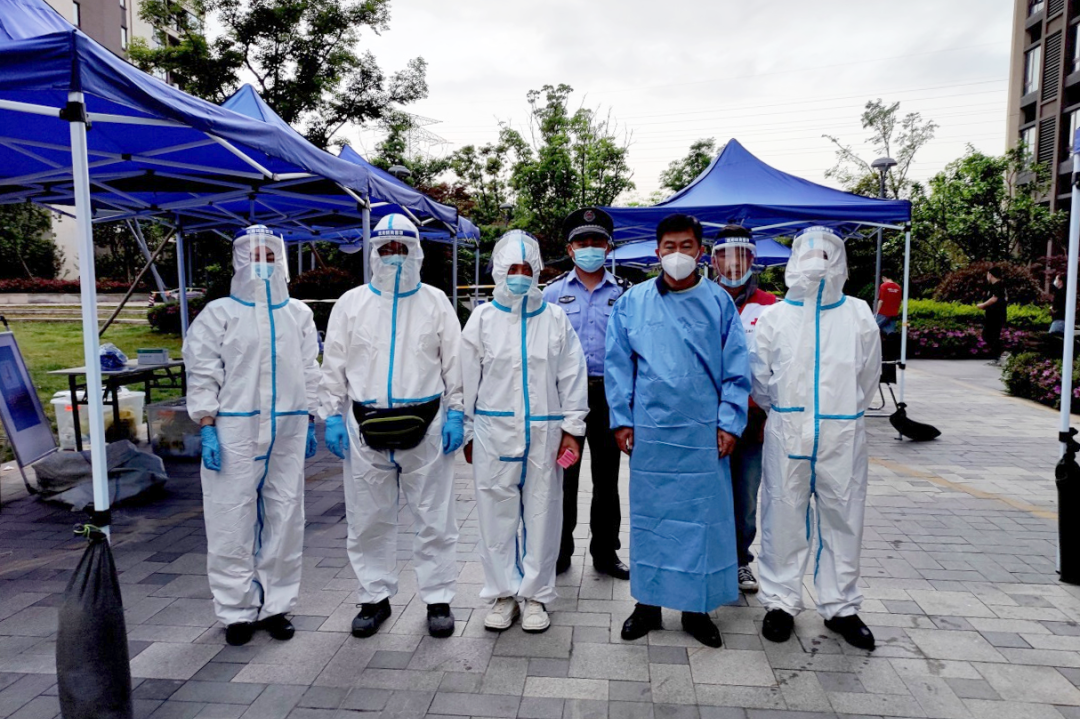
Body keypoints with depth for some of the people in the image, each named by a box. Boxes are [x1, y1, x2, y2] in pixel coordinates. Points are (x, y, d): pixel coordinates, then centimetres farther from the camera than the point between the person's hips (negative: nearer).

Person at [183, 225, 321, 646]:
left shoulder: (299, 314, 12)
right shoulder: (219, 313, 2)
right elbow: (202, 375, -1)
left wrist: (310, 422, 10)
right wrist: (207, 427, -9)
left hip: (288, 431, 3)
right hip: (235, 431, -3)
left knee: (285, 519, 8)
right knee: (233, 522, 1)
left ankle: (275, 605, 22)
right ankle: (236, 611, 17)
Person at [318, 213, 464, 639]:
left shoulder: (436, 302, 6)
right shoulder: (351, 303, 9)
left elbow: (455, 363, 4)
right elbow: (334, 366, 9)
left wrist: (455, 414, -3)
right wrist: (332, 416, 2)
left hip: (425, 426, -1)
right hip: (366, 427, 2)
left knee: (434, 520, 5)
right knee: (369, 520, 10)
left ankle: (438, 600, 19)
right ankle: (374, 598, 27)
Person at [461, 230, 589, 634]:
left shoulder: (555, 318, 5)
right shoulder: (483, 318, 5)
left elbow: (572, 376, 6)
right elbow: (467, 378, 6)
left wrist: (571, 427, 1)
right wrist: (467, 432, 4)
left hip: (544, 433, 0)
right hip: (494, 431, 0)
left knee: (542, 514, 6)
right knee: (497, 514, 6)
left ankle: (535, 594, 21)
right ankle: (503, 594, 22)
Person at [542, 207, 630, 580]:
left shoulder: (624, 292, 7)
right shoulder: (553, 292, 6)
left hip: (609, 393, 1)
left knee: (606, 476, 10)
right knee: (563, 473, 6)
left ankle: (605, 552, 24)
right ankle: (559, 551, 21)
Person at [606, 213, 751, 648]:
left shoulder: (719, 302, 4)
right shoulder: (632, 302, 5)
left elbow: (736, 370, 4)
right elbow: (618, 365, 6)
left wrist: (729, 422, -3)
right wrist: (622, 419, 1)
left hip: (704, 433, 0)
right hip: (649, 431, 0)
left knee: (704, 517, 7)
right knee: (649, 516, 9)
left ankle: (697, 608, 24)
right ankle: (648, 603, 25)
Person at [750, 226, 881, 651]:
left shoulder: (859, 316, 6)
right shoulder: (776, 316, 4)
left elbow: (868, 376, 14)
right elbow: (759, 376, 10)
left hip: (842, 435, 1)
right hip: (786, 435, -1)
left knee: (843, 520, 9)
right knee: (783, 518, 4)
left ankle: (840, 607, 25)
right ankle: (781, 602, 19)